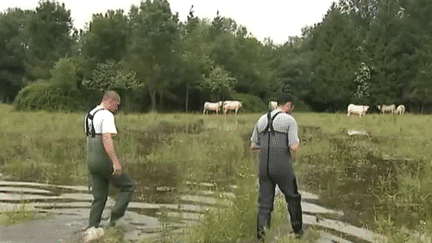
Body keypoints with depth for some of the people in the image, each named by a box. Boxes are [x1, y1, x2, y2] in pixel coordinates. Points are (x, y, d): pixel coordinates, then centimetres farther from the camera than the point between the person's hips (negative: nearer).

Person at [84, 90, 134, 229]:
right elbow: (106, 139, -25)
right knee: (128, 185, 7)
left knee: (99, 197, 14)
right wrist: (116, 162, -29)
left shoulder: (89, 115, 18)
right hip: (103, 161, -9)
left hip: (91, 160, 9)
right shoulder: (107, 115, -13)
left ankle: (92, 227, 13)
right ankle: (115, 217, -1)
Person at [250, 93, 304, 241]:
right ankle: (297, 230, 34)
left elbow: (253, 147, 16)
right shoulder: (290, 120, -6)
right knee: (293, 198, 20)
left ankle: (261, 233, -11)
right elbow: (294, 148, -13)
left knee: (264, 204, 8)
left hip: (264, 168, 4)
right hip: (282, 168, -4)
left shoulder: (261, 120, 11)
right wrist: (295, 143, 11)